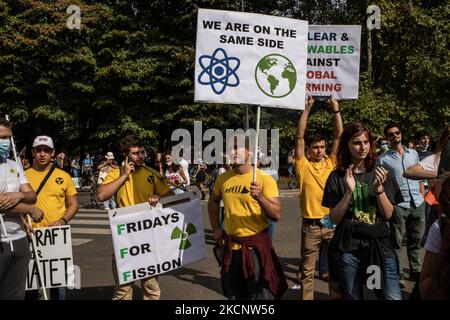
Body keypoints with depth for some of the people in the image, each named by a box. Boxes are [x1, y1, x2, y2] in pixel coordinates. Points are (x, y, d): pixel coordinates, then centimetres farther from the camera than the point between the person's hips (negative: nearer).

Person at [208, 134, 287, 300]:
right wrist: (216, 228, 13)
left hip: (256, 246, -5)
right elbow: (213, 201, 22)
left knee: (260, 295, 5)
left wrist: (260, 197, -32)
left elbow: (276, 215, -17)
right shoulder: (223, 178, 3)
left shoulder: (264, 179, -11)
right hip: (231, 246, 5)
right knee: (234, 295, 18)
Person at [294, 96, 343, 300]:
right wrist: (307, 109, -11)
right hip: (310, 224, -2)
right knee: (307, 270, 7)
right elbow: (299, 136, -7)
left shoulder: (331, 163, 5)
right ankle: (306, 298, 19)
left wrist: (336, 111, -6)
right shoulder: (303, 165, -1)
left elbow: (339, 136, 1)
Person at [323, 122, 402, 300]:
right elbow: (334, 218, -3)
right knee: (352, 297, 10)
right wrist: (349, 191, -16)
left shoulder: (379, 173, 6)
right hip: (348, 249, -1)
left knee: (393, 297, -8)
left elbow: (388, 214, 2)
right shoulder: (337, 177, 1)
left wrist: (379, 188, -14)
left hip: (380, 245, 1)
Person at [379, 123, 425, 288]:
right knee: (396, 242, 1)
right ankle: (398, 274, 12)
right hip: (397, 204, -4)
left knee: (415, 240, 13)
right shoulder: (383, 159, -1)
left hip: (418, 203, 4)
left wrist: (421, 195, 11)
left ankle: (415, 271, 25)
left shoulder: (414, 153, 12)